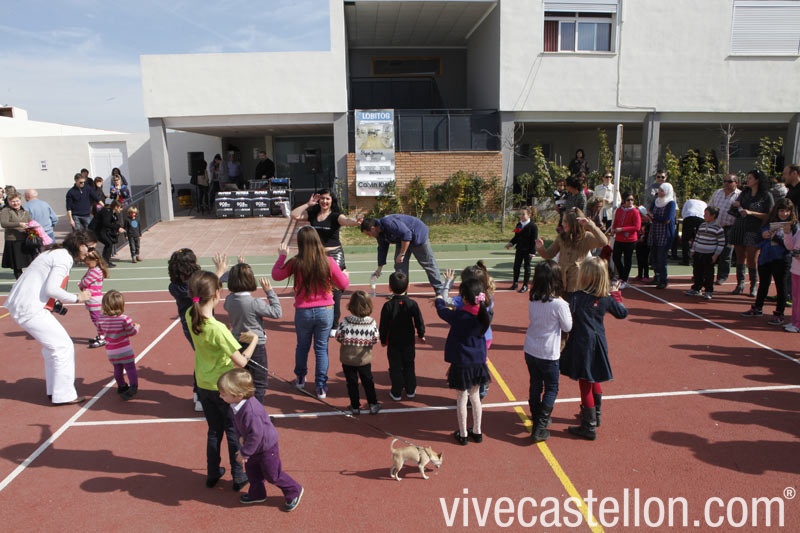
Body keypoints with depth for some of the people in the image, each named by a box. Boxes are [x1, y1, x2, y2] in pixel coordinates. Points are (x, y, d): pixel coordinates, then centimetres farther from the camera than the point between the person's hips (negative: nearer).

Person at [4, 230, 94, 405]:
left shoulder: (55, 253, 18)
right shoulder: (64, 258, -13)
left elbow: (43, 285, 16)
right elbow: (51, 288, -21)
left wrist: (56, 303, 8)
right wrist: (76, 298, -10)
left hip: (19, 304, 10)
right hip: (30, 309, -10)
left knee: (52, 345, 21)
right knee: (63, 347, -4)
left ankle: (54, 389, 29)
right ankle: (64, 395, 3)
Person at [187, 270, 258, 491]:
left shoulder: (190, 316, -11)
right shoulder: (218, 329, -31)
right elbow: (241, 362, -27)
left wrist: (215, 278, 16)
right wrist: (254, 340, -11)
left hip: (203, 386, 6)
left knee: (214, 431, 23)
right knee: (234, 433, 14)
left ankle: (212, 474, 36)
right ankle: (238, 477, 27)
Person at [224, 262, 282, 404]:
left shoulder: (229, 299, -6)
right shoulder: (254, 303, -25)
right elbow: (277, 312, -17)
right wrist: (269, 291, -13)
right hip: (256, 346, -7)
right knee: (259, 384, 6)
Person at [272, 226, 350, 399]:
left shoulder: (295, 263, -12)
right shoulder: (328, 262, -13)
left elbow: (276, 275, 5)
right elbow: (344, 284, -3)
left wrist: (282, 256, 15)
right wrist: (345, 275, 18)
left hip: (303, 312, 1)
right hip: (325, 311, 0)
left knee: (302, 346, 21)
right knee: (321, 348, 11)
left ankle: (300, 379, 41)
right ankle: (321, 387, 15)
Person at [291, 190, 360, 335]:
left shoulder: (335, 215, -8)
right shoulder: (312, 214, 5)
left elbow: (345, 220, -27)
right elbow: (294, 215, 0)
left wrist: (355, 222, -49)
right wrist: (308, 204, -3)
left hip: (334, 256, -4)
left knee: (335, 290, -5)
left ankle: (334, 325, 4)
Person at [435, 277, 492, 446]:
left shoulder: (458, 316, -24)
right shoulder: (485, 316, -11)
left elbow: (442, 311, -5)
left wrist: (439, 299, 15)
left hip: (461, 364, -4)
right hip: (479, 362, 4)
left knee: (462, 398, 11)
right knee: (475, 396, 20)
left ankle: (463, 434, 24)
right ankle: (477, 432, 32)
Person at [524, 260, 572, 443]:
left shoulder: (533, 300, -5)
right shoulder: (559, 304, -21)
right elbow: (567, 327, -7)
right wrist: (567, 310, 4)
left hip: (530, 350, 5)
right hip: (548, 354, -5)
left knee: (535, 385, 19)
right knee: (551, 389, 9)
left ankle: (538, 418, 36)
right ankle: (539, 428, 5)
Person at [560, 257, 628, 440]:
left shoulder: (577, 297, -18)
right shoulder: (607, 298, -1)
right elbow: (622, 313, 13)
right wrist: (617, 294, 24)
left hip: (582, 345, -6)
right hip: (598, 343, 6)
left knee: (585, 384, 2)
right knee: (595, 381, 24)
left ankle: (589, 427, 8)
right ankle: (595, 415, 42)